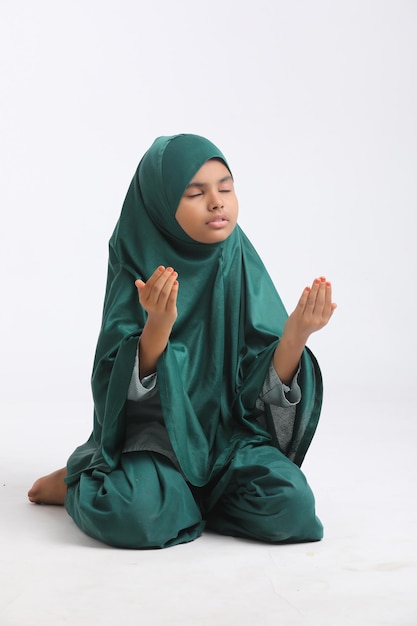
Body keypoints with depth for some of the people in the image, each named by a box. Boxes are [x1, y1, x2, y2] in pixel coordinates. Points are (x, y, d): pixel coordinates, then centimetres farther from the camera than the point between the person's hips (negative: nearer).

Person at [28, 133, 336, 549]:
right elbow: (129, 387, -15)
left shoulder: (243, 267, 0)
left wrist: (297, 332, -24)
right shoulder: (139, 271, -7)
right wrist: (158, 323, -33)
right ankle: (78, 483, 5)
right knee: (136, 515, -32)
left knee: (288, 505, -24)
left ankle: (184, 494, 5)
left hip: (227, 430, 3)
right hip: (152, 430, -3)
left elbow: (266, 385, -4)